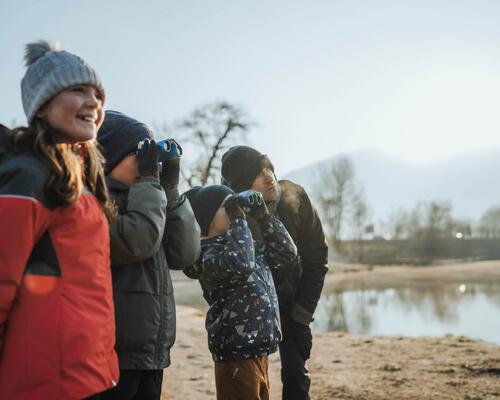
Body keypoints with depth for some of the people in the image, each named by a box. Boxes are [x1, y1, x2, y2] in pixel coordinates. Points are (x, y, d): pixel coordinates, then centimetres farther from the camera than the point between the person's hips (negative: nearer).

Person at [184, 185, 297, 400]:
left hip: (258, 351, 9)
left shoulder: (245, 245, 13)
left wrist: (263, 216, 6)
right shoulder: (209, 255, -14)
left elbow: (287, 251, 14)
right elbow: (242, 265, -33)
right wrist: (238, 218, -22)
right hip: (236, 353, -8)